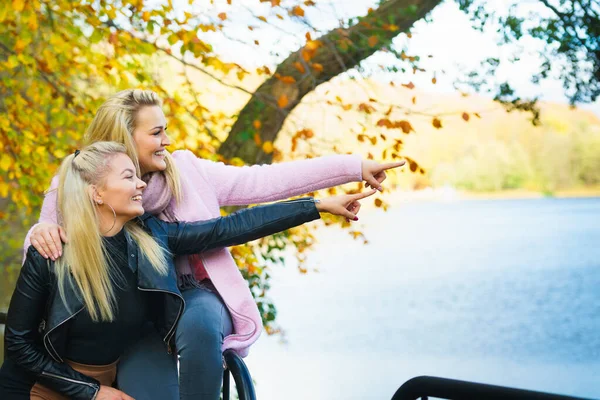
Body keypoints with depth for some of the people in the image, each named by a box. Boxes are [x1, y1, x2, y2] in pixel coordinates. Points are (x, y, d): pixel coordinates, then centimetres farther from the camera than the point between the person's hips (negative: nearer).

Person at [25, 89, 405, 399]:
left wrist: (353, 166, -3)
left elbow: (264, 181, 0)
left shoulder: (186, 170, 2)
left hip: (198, 296, 2)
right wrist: (42, 230, -30)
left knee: (198, 324, -34)